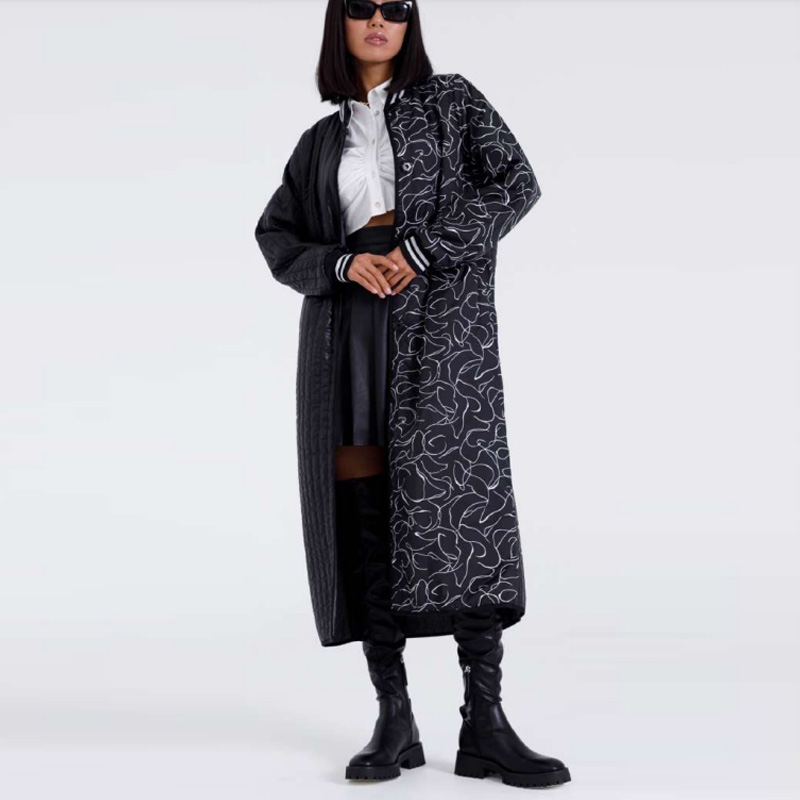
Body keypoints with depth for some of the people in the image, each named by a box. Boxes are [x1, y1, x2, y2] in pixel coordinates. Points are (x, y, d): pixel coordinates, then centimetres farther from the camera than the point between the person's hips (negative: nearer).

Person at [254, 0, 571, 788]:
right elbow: (276, 237, 14)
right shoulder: (322, 141, 21)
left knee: (460, 502, -13)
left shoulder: (452, 100, 12)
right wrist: (345, 263, -7)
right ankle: (393, 719, 2)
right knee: (362, 512, -4)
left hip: (441, 316, -3)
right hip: (348, 326, 3)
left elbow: (515, 183, -1)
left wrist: (423, 249, -13)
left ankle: (484, 723, -12)